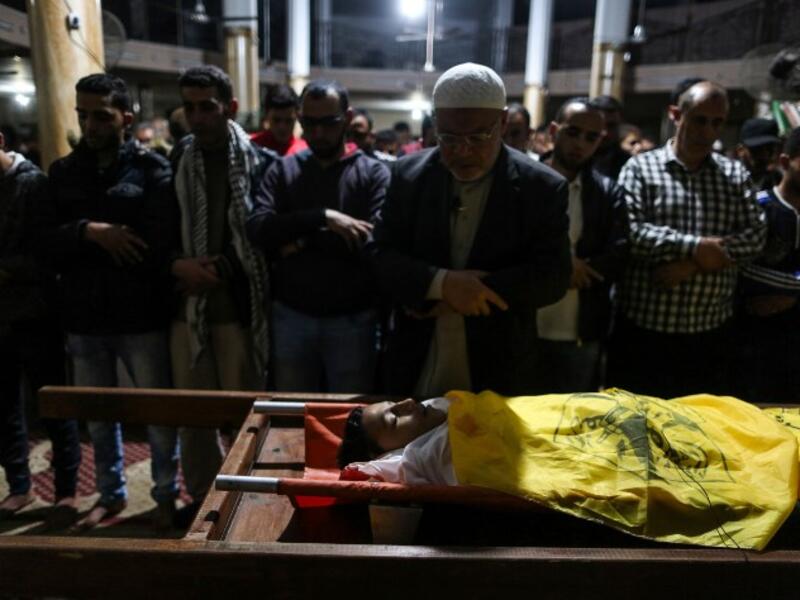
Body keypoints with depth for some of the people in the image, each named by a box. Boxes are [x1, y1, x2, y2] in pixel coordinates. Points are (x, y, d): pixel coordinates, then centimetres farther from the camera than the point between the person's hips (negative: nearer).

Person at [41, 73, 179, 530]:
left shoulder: (152, 168, -4)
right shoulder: (63, 172, 10)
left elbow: (157, 244, -15)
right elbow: (49, 242, 0)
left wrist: (89, 239, -9)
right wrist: (91, 231, -16)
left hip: (142, 317, -4)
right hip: (84, 318, 5)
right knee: (98, 416, 17)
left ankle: (167, 495, 28)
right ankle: (111, 494, 36)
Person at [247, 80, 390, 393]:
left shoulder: (373, 173, -2)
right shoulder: (283, 170, 5)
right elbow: (257, 230, -10)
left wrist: (303, 240, -13)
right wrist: (322, 217, -21)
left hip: (352, 320, -2)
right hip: (291, 316, 3)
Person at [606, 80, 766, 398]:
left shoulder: (736, 174, 10)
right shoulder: (641, 167, -1)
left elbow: (755, 235, -1)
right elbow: (628, 231, -14)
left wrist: (694, 262, -14)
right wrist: (694, 247, -18)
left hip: (710, 332, 4)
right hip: (643, 328, -3)